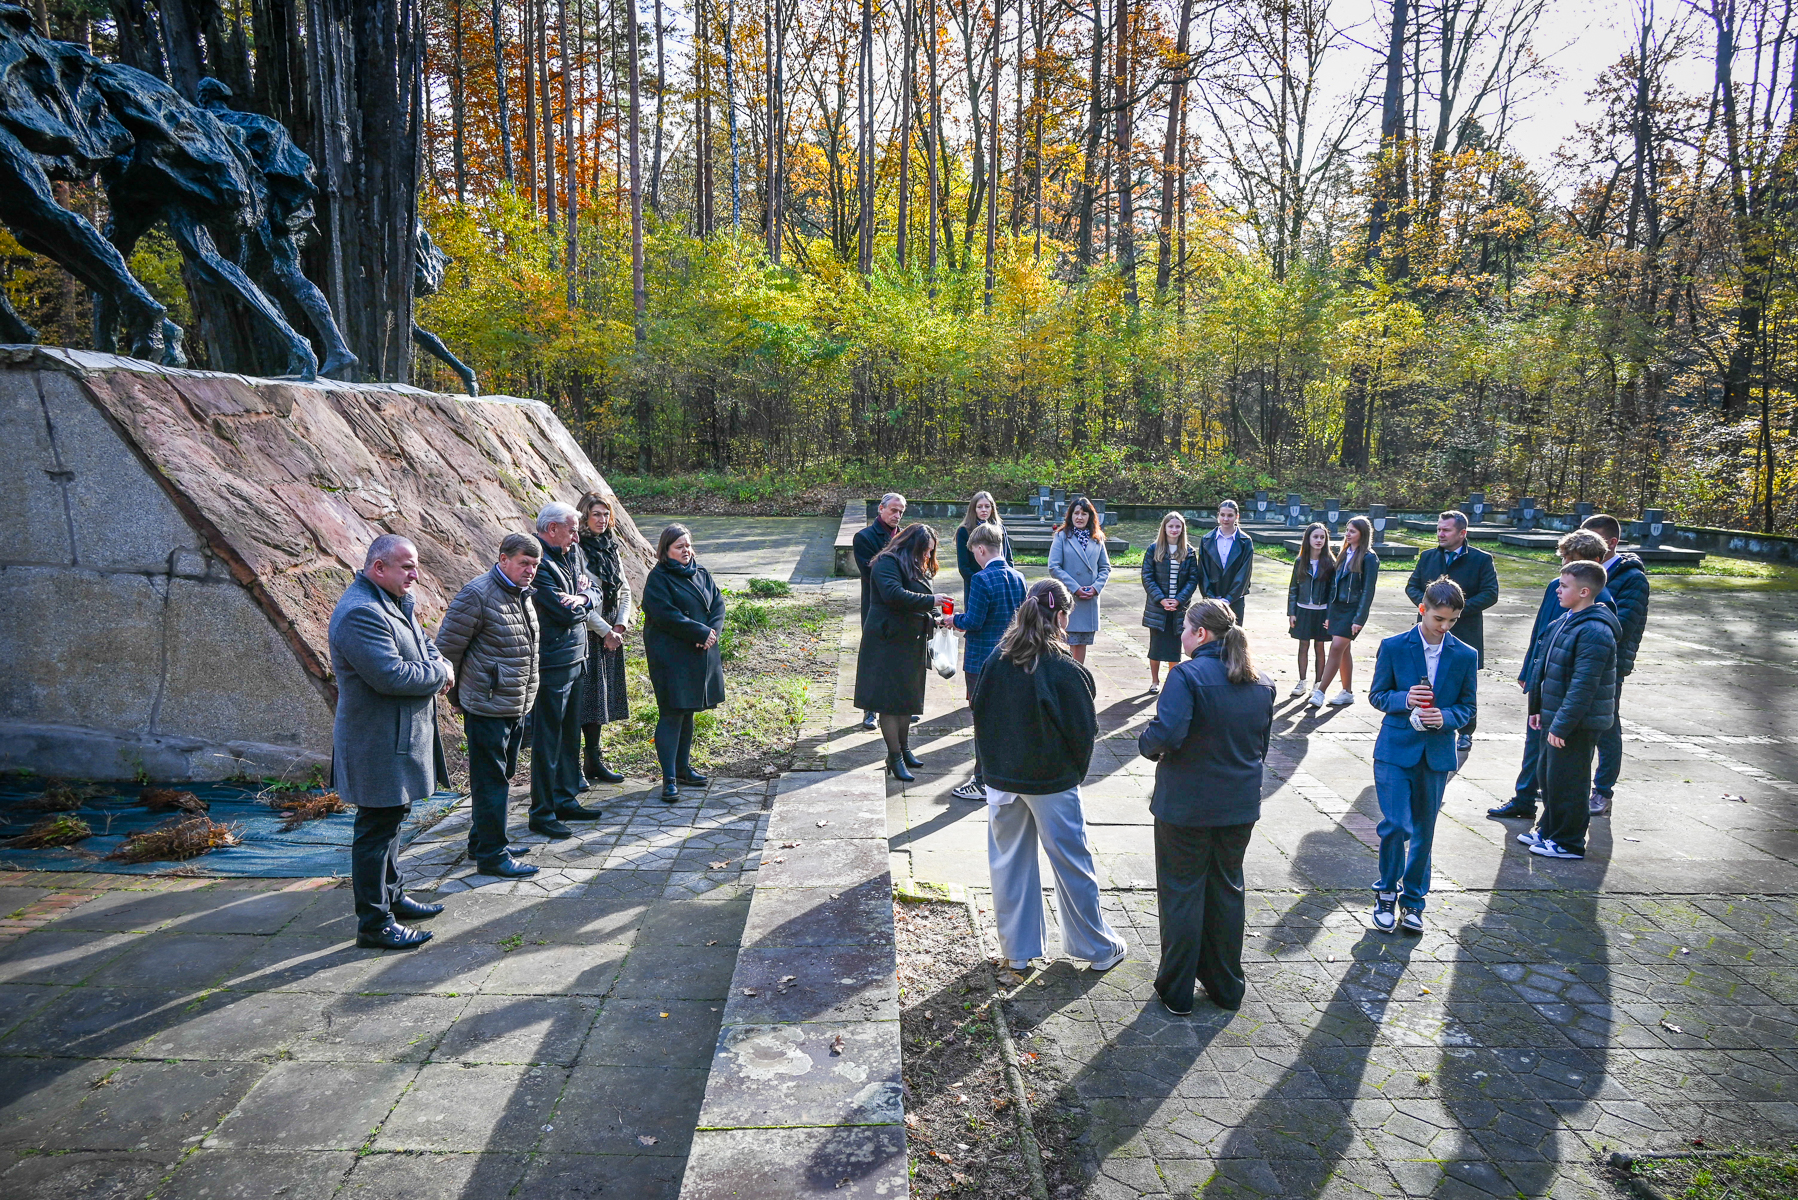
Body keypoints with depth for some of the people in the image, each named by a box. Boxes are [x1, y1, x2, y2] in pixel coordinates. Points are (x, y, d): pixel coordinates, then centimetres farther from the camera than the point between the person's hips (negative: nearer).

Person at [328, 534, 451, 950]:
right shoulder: (360, 613, -24)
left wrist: (437, 663, -4)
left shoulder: (394, 602, 10)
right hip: (379, 747, -11)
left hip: (398, 739, 11)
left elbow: (425, 643, 19)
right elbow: (391, 675, -30)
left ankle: (390, 896, 37)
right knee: (376, 829, -2)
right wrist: (440, 674, -14)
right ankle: (374, 924, 7)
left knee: (390, 819, 22)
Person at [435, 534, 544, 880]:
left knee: (499, 777, 19)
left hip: (516, 707, 9)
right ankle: (491, 855, 8)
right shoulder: (477, 594, -17)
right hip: (487, 708, -9)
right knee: (490, 781, -1)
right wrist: (458, 694, -4)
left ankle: (481, 841, 33)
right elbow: (447, 647, -13)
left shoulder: (523, 595, 11)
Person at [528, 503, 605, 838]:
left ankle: (566, 800, 29)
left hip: (574, 660, 9)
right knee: (547, 741, -1)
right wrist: (580, 596, -1)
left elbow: (594, 593, 12)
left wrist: (583, 597, -11)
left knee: (569, 735, 17)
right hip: (550, 664, -9)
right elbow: (568, 613, -22)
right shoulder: (539, 563, -18)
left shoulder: (569, 555, 11)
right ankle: (542, 814, 8)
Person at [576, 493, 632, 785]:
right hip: (586, 634, -7)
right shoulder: (577, 550, -11)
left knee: (603, 695, 11)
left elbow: (625, 591, 14)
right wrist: (605, 630, -13)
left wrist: (620, 625, 0)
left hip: (611, 634, 7)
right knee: (586, 695, -5)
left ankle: (594, 761, 19)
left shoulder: (611, 548, 12)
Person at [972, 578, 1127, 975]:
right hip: (1052, 783, -4)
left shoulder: (998, 660, -6)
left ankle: (1016, 950, 26)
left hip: (1001, 780, 4)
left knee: (1009, 864, 14)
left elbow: (979, 713, 2)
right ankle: (1099, 948, 26)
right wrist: (1075, 775, 6)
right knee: (1072, 865, 11)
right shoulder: (1066, 671, -18)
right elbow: (1083, 731, -11)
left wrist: (993, 765, 13)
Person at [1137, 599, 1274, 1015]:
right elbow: (1262, 745, 11)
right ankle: (1226, 988, 30)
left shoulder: (1188, 675, -18)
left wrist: (1146, 744, -7)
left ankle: (1177, 992, 19)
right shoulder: (1262, 683, 4)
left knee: (1181, 892, 8)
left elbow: (1165, 734, -27)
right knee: (1227, 890, 18)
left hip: (1187, 805, -6)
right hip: (1241, 806, 6)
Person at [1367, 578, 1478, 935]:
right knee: (1395, 826, -10)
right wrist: (1404, 700, -19)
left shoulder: (1465, 656, 1)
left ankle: (1412, 900, 27)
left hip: (1437, 754, 2)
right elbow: (1377, 695, 1)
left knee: (1424, 831, 10)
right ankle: (1387, 893, 14)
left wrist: (1445, 717, -15)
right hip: (1396, 749, -2)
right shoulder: (1394, 647, -4)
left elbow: (1468, 707, 7)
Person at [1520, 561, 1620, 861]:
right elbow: (1545, 666, 18)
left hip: (1577, 724, -10)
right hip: (1555, 717, 10)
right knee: (1547, 775, 20)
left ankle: (1568, 842, 14)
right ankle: (1549, 830, 34)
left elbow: (1583, 685, -25)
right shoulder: (1566, 622, 9)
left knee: (1566, 782, 1)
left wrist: (1561, 725, -24)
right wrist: (1539, 708, 20)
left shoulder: (1594, 632, -22)